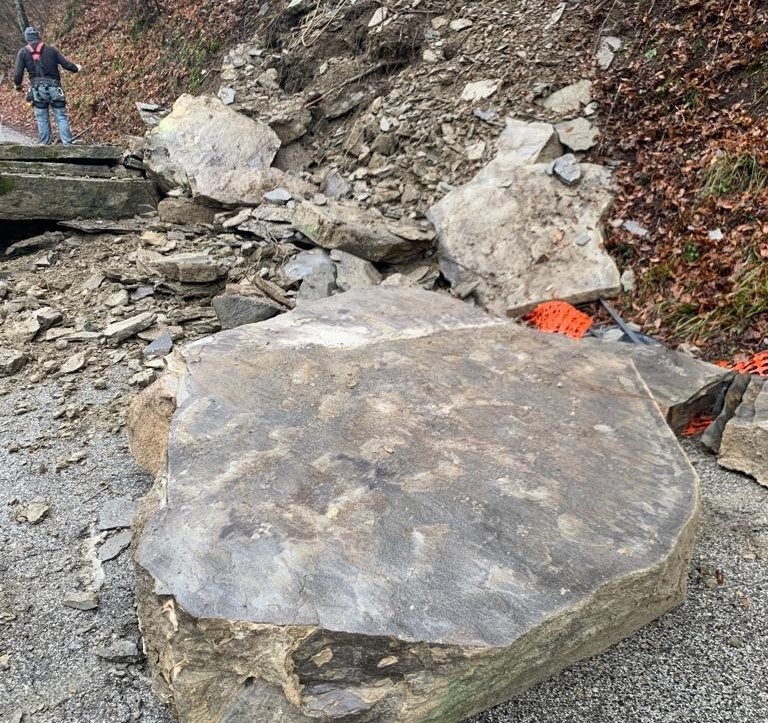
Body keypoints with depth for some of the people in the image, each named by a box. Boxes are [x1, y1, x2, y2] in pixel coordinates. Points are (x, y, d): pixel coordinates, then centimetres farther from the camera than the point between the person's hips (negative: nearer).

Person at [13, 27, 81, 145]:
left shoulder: (23, 52, 5)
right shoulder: (51, 49, 6)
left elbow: (18, 73, 1)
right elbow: (66, 64, 5)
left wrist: (17, 85, 21)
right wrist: (76, 68, 27)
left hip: (37, 90, 0)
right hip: (54, 88, 0)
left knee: (42, 120, 10)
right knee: (61, 117, 5)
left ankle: (46, 145, 13)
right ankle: (67, 143, -1)